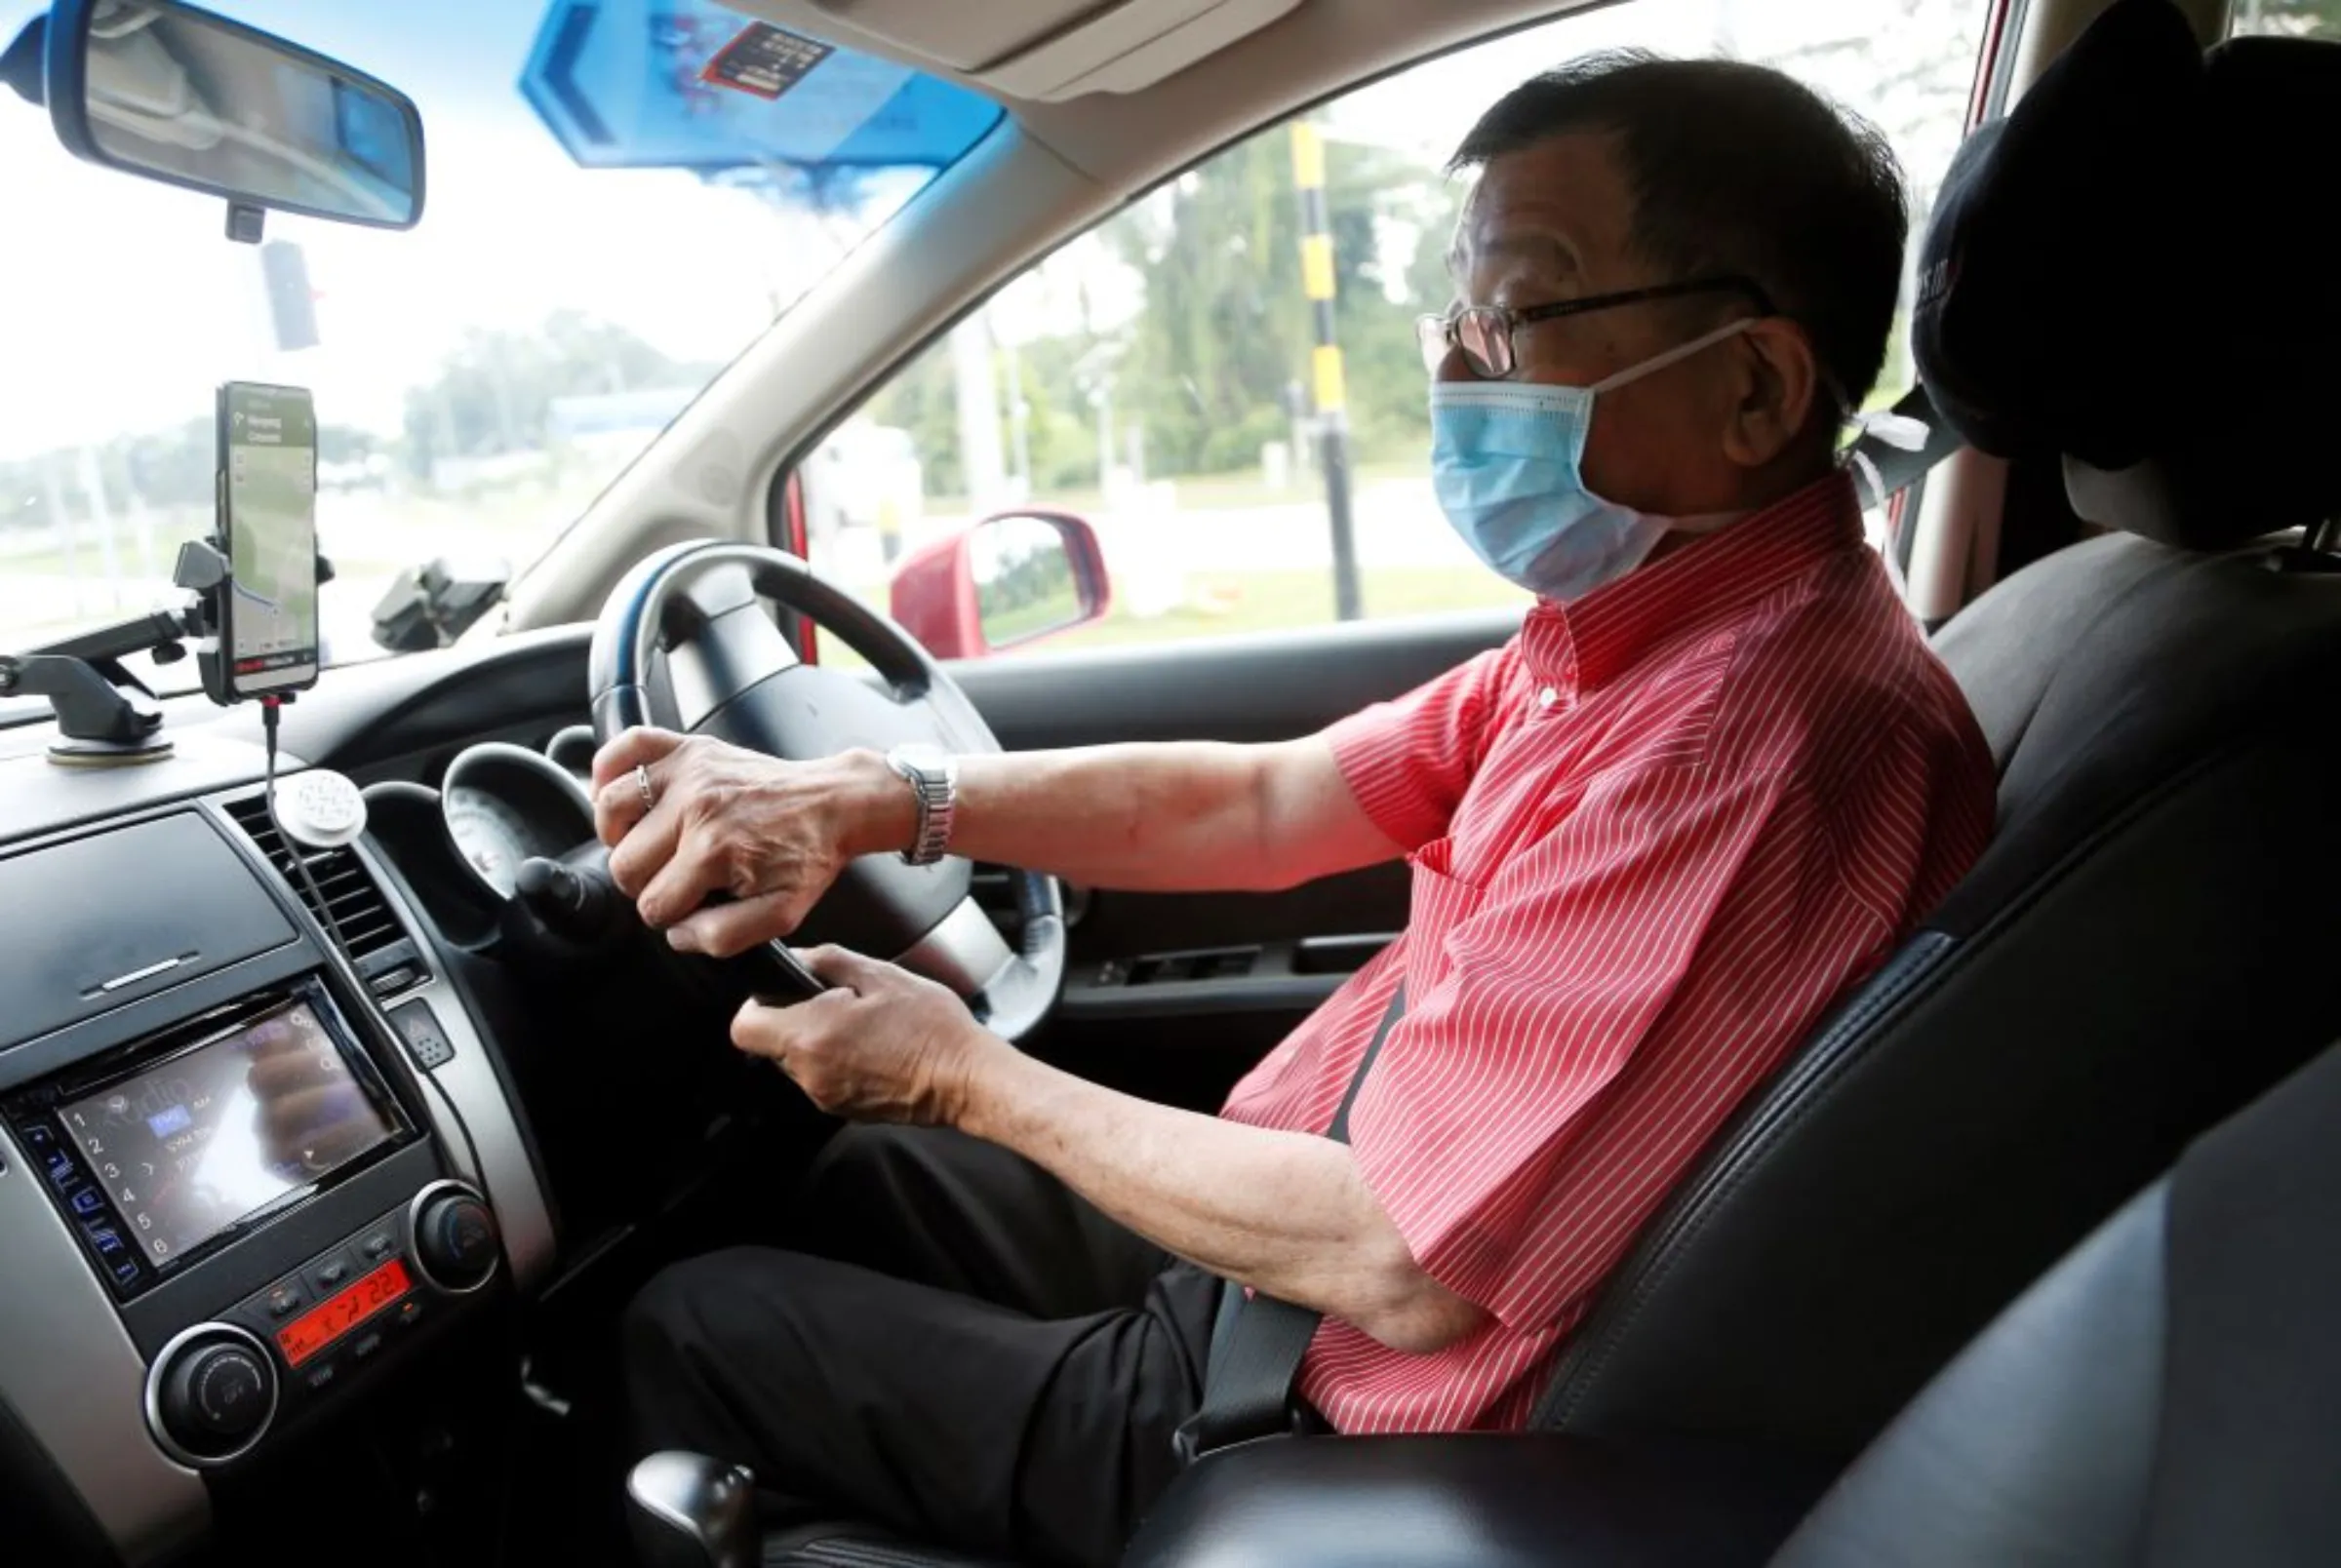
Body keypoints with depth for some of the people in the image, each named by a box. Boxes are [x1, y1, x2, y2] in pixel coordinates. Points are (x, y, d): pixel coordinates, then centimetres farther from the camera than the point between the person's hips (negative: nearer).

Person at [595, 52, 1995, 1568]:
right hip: (1313, 1236, 9)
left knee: (691, 1329, 5)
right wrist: (867, 798, -11)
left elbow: (1406, 1268, -28)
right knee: (873, 1179, 24)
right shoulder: (1645, 626, 0)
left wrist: (972, 1081, -15)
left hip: (1356, 1445, -8)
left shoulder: (1756, 736, -32)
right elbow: (1264, 802, 1)